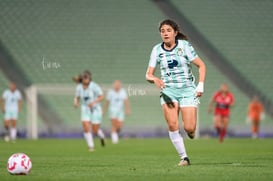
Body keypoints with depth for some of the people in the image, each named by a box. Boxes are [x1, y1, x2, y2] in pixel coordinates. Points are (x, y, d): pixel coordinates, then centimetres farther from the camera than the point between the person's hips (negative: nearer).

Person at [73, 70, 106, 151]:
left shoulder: (94, 86, -19)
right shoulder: (79, 87, -5)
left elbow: (101, 97, -15)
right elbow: (77, 98, 7)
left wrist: (93, 102, -30)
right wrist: (76, 103, -16)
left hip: (95, 110, -3)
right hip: (85, 110, 3)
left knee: (95, 131, -1)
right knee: (86, 128, -16)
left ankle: (102, 136, 35)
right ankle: (91, 146, -4)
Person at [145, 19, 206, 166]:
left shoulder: (184, 45, -3)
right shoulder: (157, 50, 3)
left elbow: (201, 65, 2)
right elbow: (148, 74, 4)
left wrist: (200, 85, -8)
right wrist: (154, 79, -20)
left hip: (187, 89, -2)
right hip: (168, 90, 2)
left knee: (189, 128, -12)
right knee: (172, 125, -17)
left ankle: (191, 130, 27)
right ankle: (183, 157, -5)